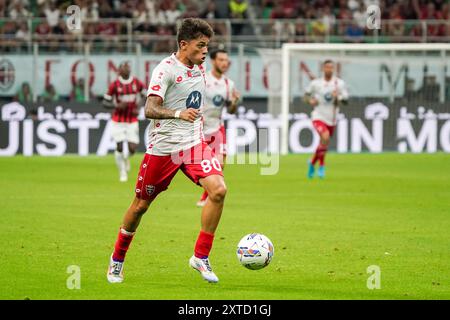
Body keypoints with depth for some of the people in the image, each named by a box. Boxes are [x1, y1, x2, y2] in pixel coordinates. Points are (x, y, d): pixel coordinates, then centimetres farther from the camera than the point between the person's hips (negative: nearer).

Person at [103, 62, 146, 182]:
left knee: (132, 149, -5)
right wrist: (117, 105, -20)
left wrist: (139, 109, -5)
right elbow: (105, 103, -2)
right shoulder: (115, 84, -7)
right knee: (119, 147, -7)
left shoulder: (137, 83, -2)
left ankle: (126, 158, 32)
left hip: (132, 121, 2)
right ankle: (122, 172, 13)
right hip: (118, 121, -2)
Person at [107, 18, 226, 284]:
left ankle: (201, 257, -8)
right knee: (141, 204, 7)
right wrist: (179, 114, -42)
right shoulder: (166, 69, -15)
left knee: (218, 190, -18)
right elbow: (150, 110, -27)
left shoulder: (200, 69, 8)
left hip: (194, 144, 5)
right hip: (163, 147, -5)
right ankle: (118, 259, 29)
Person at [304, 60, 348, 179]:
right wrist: (310, 101, -9)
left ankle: (312, 163, 40)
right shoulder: (315, 83, -1)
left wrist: (338, 97, -21)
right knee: (325, 137, -27)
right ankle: (321, 166, -14)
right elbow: (306, 94, 12)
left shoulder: (339, 83, -1)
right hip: (318, 117, -3)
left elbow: (345, 100, -1)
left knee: (323, 144, 12)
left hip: (331, 119, 3)